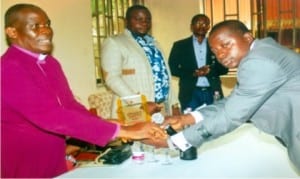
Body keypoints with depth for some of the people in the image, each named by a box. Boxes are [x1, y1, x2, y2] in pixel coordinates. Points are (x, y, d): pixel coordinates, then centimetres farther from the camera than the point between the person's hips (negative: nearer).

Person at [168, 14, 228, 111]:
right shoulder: (180, 45, 5)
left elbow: (224, 68, 9)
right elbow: (172, 68, -1)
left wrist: (210, 71, -13)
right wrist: (193, 73, -14)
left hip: (212, 92, 2)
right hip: (190, 93, -2)